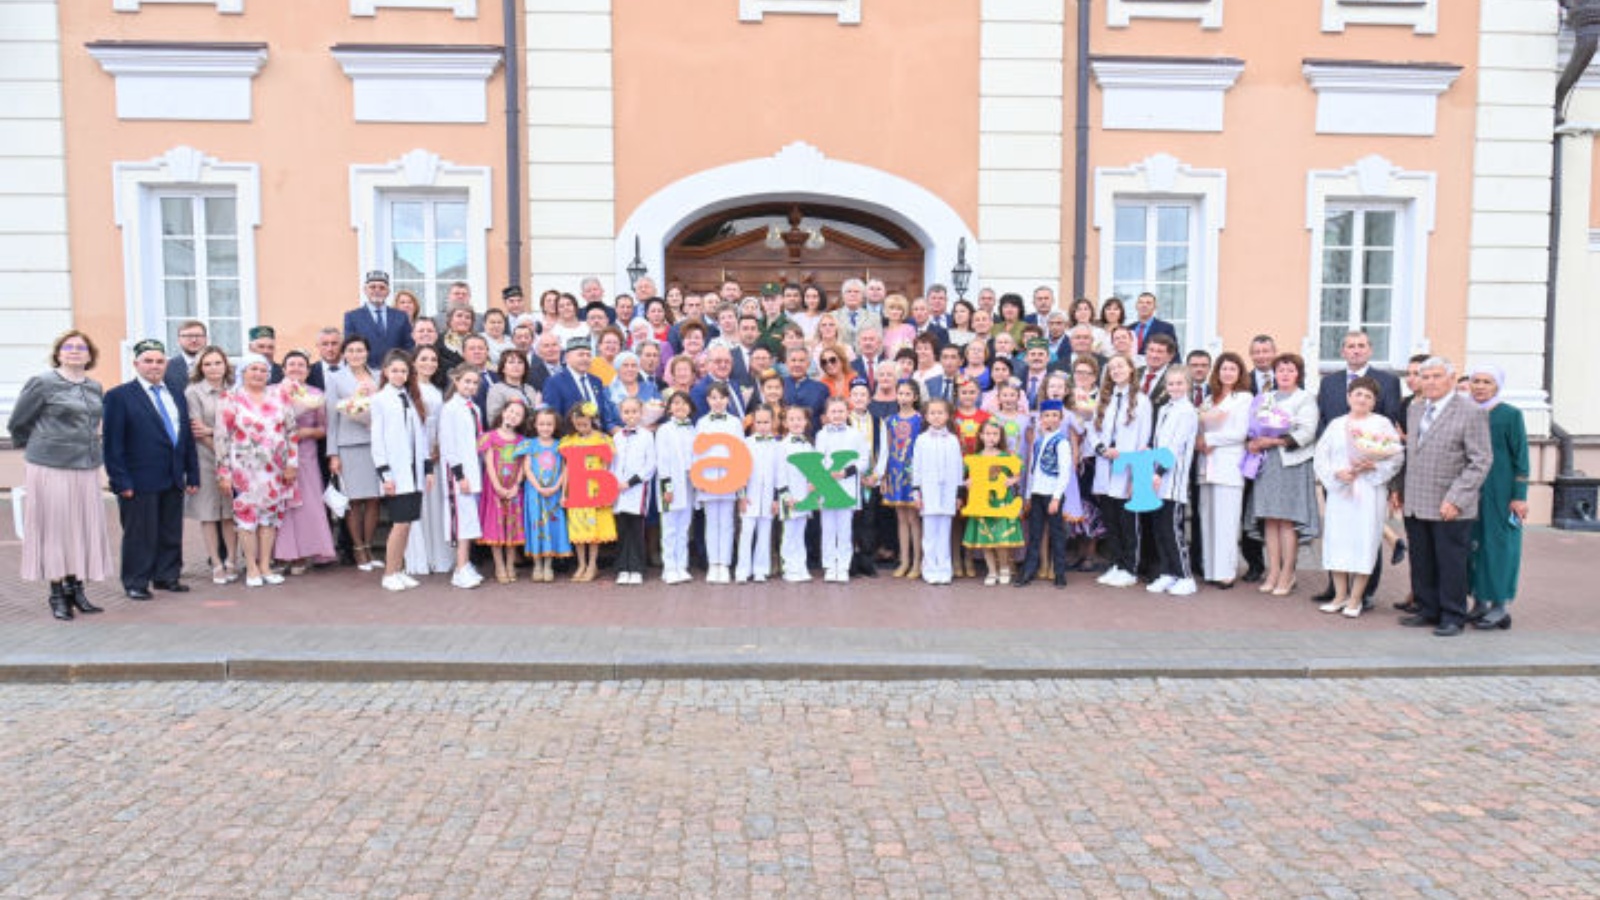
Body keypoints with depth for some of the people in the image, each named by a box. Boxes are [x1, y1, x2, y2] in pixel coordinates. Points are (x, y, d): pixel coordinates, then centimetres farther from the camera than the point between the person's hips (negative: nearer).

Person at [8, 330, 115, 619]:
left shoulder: (95, 387, 11)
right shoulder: (42, 383, -4)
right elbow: (17, 424, 3)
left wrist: (88, 446, 11)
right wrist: (36, 448, 11)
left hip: (87, 468, 5)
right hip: (50, 467, -5)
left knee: (84, 527, 6)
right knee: (55, 527, 0)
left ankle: (75, 588, 16)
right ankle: (57, 595, 7)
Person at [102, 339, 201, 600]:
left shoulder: (177, 397, 14)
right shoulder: (119, 396, -3)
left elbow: (187, 439, 15)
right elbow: (112, 443, -7)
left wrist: (193, 475, 10)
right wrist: (120, 481, -14)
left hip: (173, 480, 6)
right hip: (139, 481, -5)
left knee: (171, 534, 11)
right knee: (139, 534, 2)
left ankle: (167, 577, 23)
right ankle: (136, 584, 12)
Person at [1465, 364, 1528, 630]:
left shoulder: (1511, 415, -4)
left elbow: (1520, 458, -5)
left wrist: (1519, 497, -10)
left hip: (1499, 495, -4)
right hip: (1468, 493, 5)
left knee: (1498, 545, 0)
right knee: (1473, 545, 8)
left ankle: (1499, 606, 7)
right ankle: (1480, 602, 18)